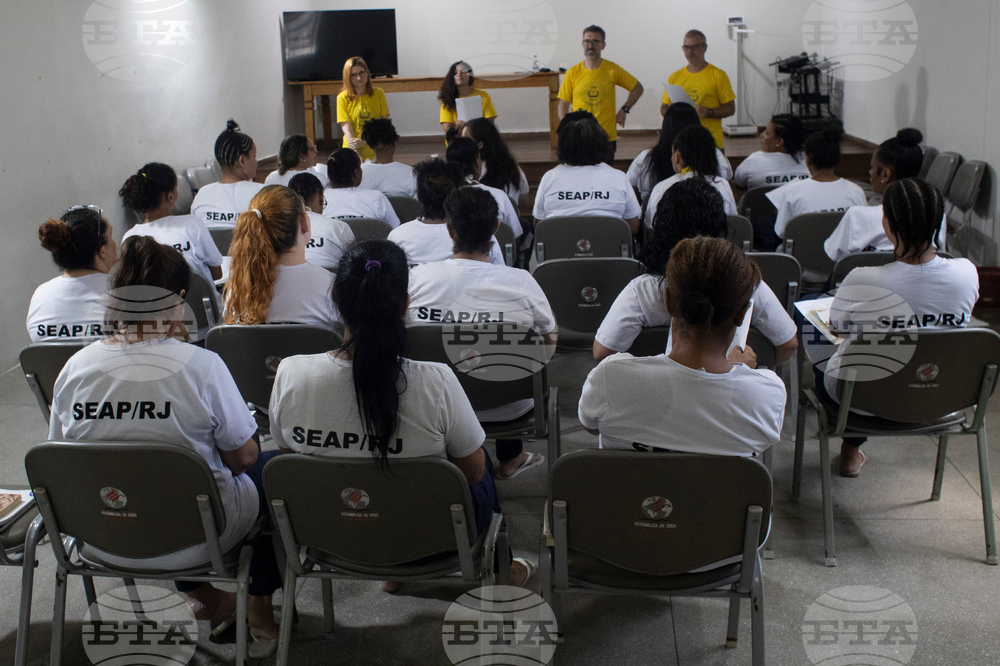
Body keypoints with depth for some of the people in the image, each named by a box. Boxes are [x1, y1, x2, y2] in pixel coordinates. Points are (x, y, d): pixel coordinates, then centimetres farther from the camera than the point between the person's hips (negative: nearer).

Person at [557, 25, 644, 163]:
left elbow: (637, 88, 12)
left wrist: (624, 110, 1)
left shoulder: (612, 70, 0)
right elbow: (563, 105, 5)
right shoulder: (572, 73, 1)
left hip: (606, 137, 0)